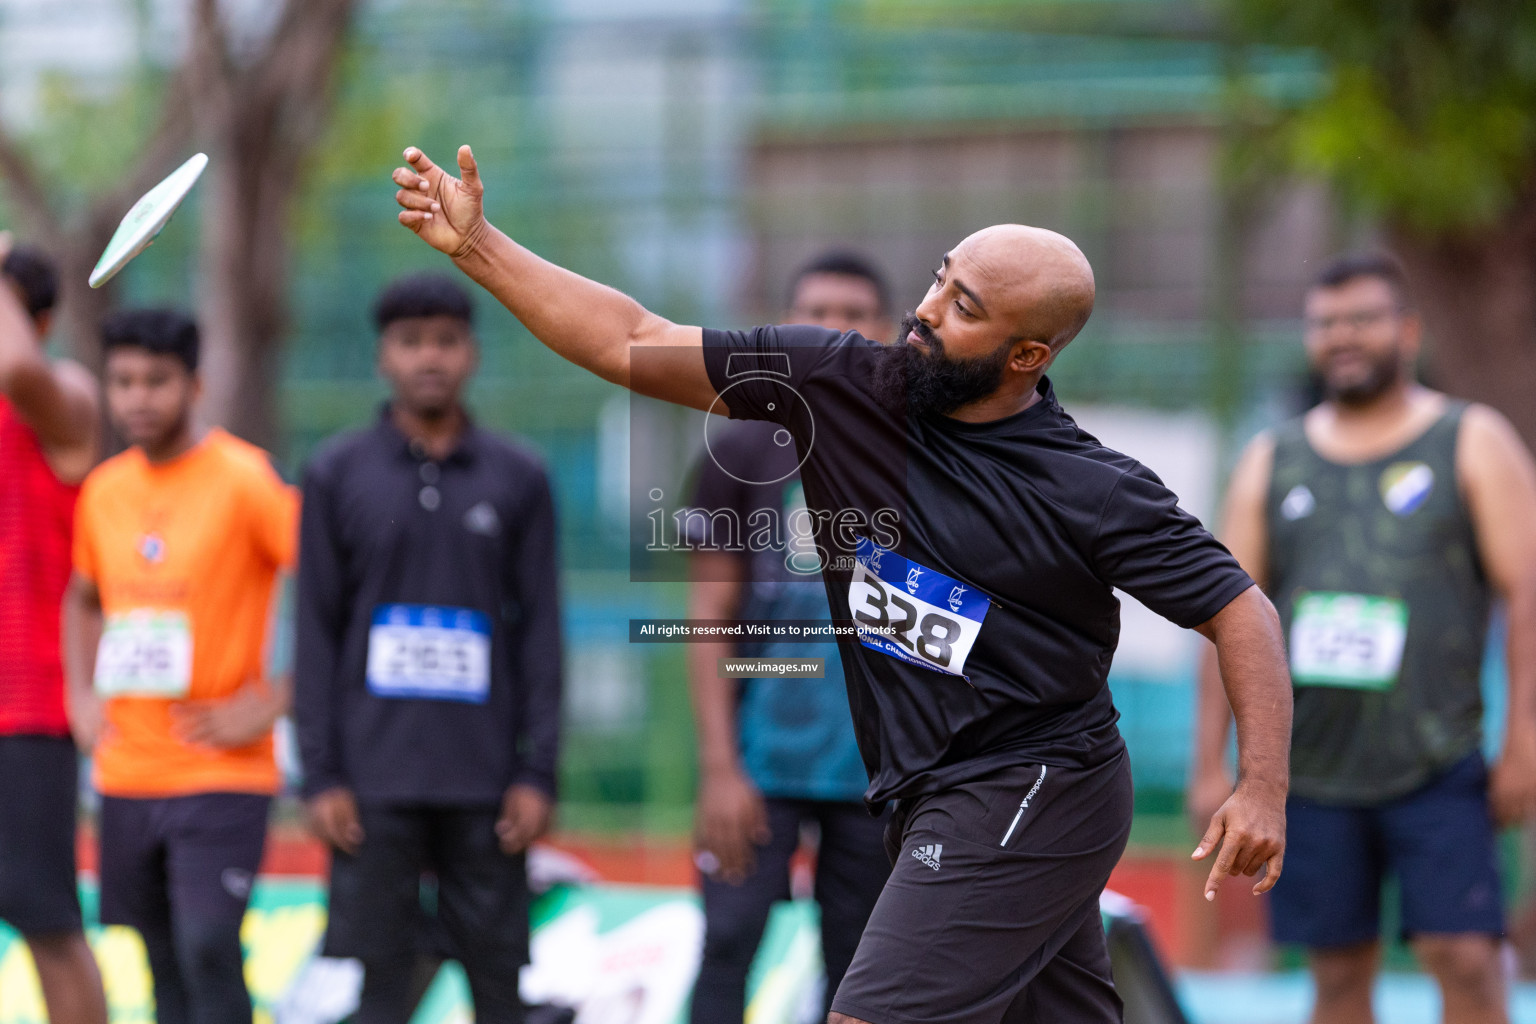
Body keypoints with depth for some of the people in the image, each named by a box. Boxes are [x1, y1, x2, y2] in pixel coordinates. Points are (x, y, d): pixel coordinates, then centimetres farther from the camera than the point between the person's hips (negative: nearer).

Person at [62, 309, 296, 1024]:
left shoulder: (244, 480, -10)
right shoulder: (103, 490, 10)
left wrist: (271, 701, -15)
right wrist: (81, 696, 13)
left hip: (222, 776, -6)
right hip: (125, 773, 6)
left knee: (209, 951, -16)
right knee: (164, 965, 10)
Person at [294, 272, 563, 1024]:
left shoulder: (517, 480, 8)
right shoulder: (336, 476, 6)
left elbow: (540, 635, 7)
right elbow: (315, 636, 5)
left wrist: (538, 773, -1)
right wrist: (320, 777, -3)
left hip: (483, 784, 1)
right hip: (375, 784, -1)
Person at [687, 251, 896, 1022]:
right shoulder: (743, 454, 2)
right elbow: (710, 620, -1)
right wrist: (719, 768, -9)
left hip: (878, 769, 1)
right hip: (763, 756, -1)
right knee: (728, 943, -8)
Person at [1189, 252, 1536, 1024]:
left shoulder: (1473, 444, 4)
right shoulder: (1273, 462, 13)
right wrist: (1210, 763, 5)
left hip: (1437, 766, -3)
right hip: (1311, 771, 3)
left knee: (1465, 957, -12)